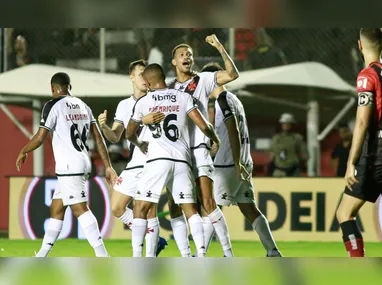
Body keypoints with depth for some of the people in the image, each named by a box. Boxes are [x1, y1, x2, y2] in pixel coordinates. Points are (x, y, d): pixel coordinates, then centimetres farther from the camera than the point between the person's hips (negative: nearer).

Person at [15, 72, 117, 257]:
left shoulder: (53, 106, -8)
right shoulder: (83, 106, 14)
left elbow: (41, 137, -11)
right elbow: (98, 138, 11)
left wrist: (23, 152, 7)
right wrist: (108, 167, 12)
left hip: (69, 166, -8)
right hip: (83, 163, 8)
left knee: (80, 209, -13)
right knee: (56, 210, 14)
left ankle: (102, 256, -22)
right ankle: (41, 256, 18)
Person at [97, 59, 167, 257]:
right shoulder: (124, 105, 15)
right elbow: (115, 137, 13)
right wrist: (104, 126, -7)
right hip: (133, 165, 6)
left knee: (149, 210, -11)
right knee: (117, 208, 5)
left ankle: (150, 257, -4)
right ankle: (154, 240, 16)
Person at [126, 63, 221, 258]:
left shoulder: (143, 102, 9)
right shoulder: (184, 98, 8)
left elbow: (129, 134, 23)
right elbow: (203, 126, 3)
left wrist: (140, 145, 44)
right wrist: (215, 139, 24)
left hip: (158, 160, -2)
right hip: (182, 160, 2)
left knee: (140, 208, 3)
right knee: (190, 209, 8)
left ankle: (136, 258, -6)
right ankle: (201, 254, -4)